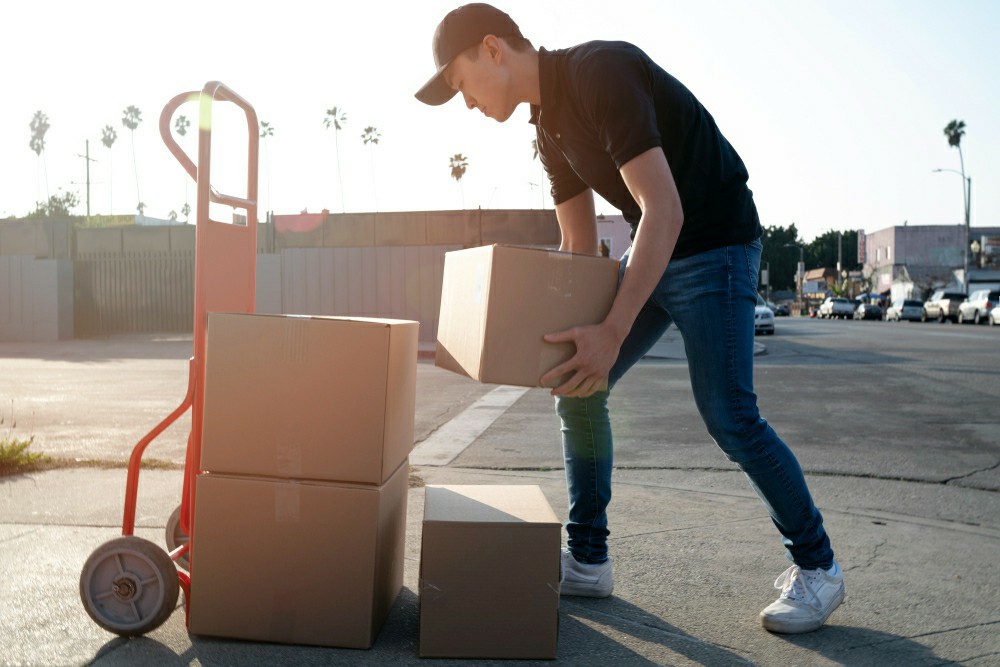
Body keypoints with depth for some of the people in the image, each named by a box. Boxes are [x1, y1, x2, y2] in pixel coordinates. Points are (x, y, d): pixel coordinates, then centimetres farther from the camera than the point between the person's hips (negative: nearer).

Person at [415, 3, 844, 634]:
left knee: (729, 416, -13)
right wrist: (557, 327, 9)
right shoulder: (549, 125, 8)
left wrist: (613, 331, -34)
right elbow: (579, 247, 15)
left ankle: (816, 565, 10)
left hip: (715, 244, -9)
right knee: (576, 387, 3)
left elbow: (665, 209, -29)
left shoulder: (602, 72, -21)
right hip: (653, 251, 9)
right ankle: (587, 560, 14)